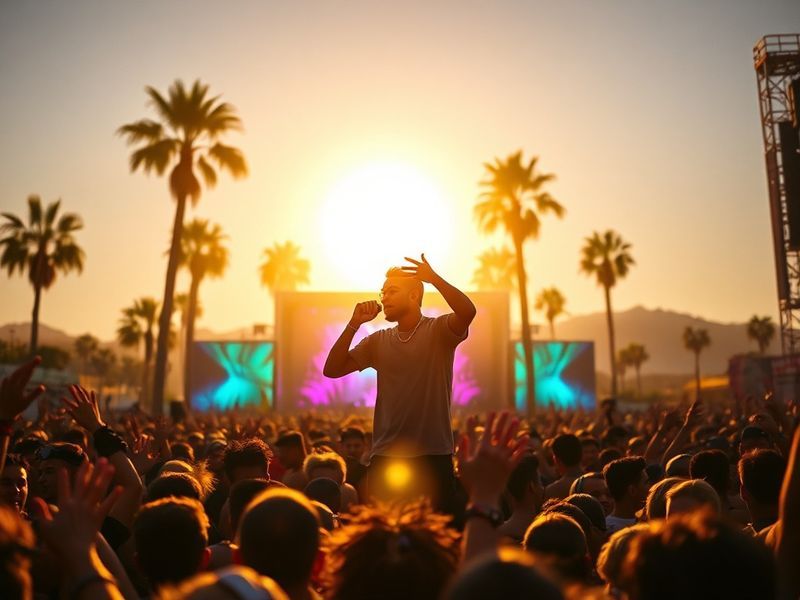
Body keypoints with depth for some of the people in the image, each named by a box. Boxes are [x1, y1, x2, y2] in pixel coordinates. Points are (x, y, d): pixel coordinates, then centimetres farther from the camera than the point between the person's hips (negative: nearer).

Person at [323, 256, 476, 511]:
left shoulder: (439, 331, -1)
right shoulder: (378, 341, 10)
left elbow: (468, 312, -22)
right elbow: (332, 370, 4)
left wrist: (434, 278, -31)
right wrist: (354, 324, -5)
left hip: (433, 456, -3)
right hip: (385, 456, 3)